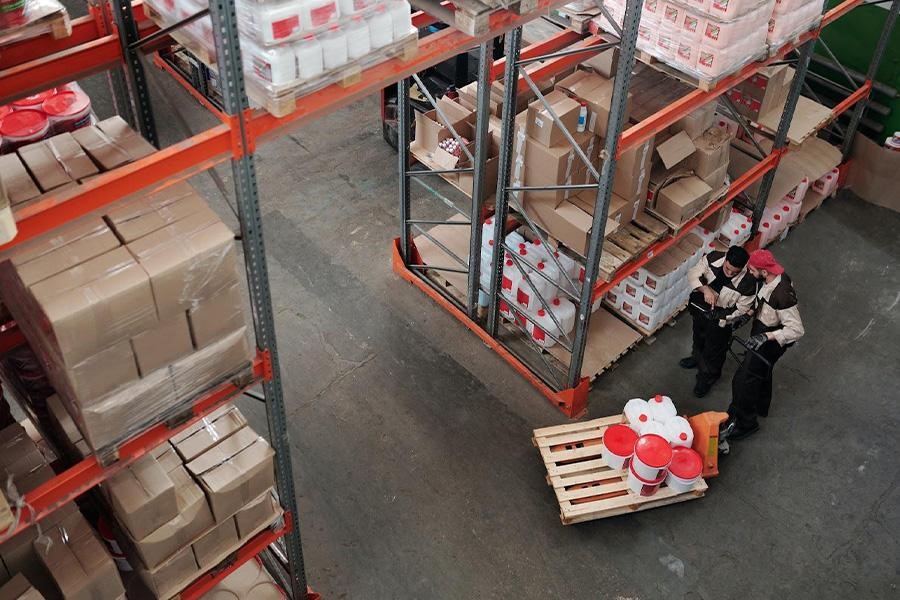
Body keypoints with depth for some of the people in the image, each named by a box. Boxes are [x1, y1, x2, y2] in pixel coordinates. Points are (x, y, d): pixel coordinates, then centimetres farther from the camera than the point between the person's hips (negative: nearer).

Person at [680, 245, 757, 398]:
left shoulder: (748, 283, -34)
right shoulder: (713, 258, -26)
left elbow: (741, 310, -21)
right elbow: (693, 273, -18)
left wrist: (721, 319, -28)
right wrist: (705, 289, -35)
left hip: (721, 320, -4)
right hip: (700, 309, 4)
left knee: (714, 350, 19)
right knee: (698, 337, 33)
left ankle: (708, 377, 48)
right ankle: (697, 358, 65)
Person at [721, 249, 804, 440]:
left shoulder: (782, 295, -39)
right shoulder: (774, 277, -12)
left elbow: (796, 330, -33)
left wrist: (766, 336, -38)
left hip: (771, 343, -9)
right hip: (763, 334, 9)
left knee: (743, 381, 2)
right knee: (762, 371, 31)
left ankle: (745, 423, 21)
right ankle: (761, 405, 56)